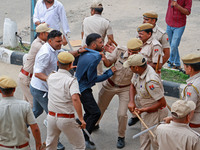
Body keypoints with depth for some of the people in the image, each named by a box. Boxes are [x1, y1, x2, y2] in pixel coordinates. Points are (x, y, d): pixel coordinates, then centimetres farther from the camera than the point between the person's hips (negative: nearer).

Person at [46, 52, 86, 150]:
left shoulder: (51, 77, 2)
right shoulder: (71, 80, -15)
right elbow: (75, 98, -30)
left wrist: (66, 70, 35)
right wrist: (81, 119, -26)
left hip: (51, 116, 6)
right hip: (66, 119, -5)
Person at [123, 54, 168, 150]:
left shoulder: (150, 82, -36)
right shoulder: (139, 71, -9)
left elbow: (162, 103, -29)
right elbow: (132, 85, 9)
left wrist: (144, 109, -25)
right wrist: (131, 101, -6)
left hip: (155, 112, -9)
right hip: (146, 112, 9)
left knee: (156, 142, 7)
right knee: (144, 137, 25)